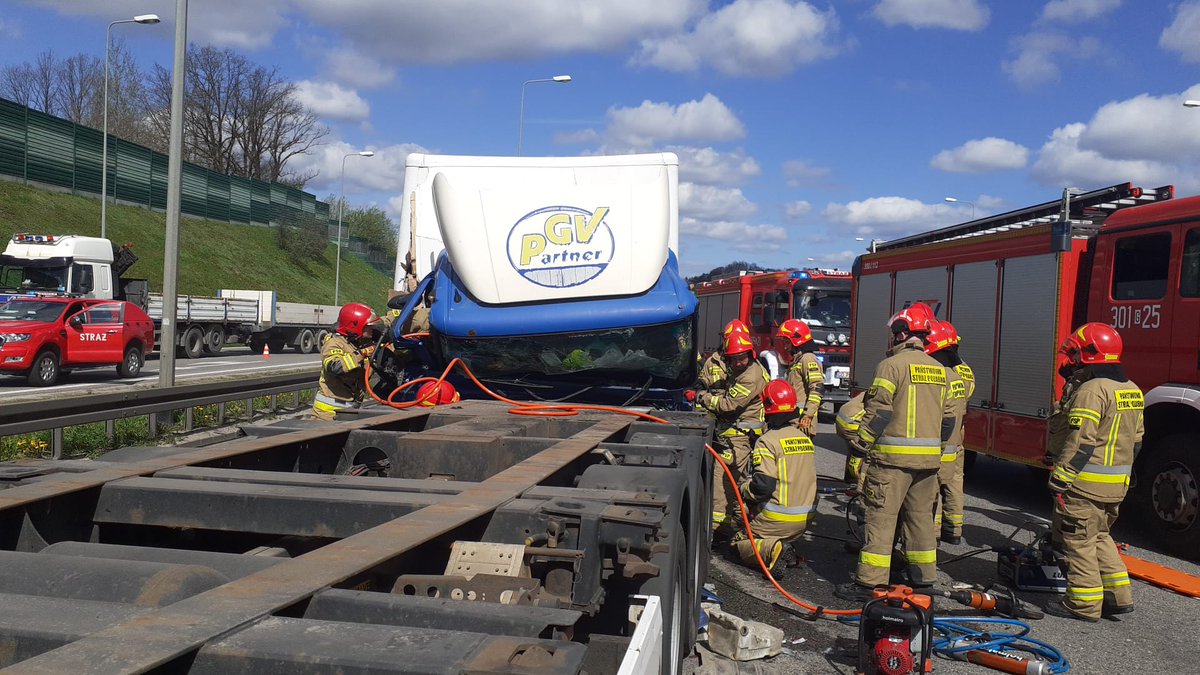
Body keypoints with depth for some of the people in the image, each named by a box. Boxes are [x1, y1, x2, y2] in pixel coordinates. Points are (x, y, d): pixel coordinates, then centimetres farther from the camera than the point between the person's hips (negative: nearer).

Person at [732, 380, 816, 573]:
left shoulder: (768, 442, -16)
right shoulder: (805, 438, 8)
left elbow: (763, 486, -21)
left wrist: (743, 487, -3)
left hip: (779, 519, -7)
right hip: (806, 518, 7)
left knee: (739, 544, 9)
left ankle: (769, 549, -19)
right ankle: (787, 546, 3)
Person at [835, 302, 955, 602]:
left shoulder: (891, 365, -10)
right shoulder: (938, 369, 13)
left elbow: (878, 411, -15)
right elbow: (947, 417, 16)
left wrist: (860, 445, -8)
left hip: (893, 455, -7)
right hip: (929, 458, 7)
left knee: (881, 516, -4)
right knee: (921, 516, 15)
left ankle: (870, 582, -3)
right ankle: (924, 579, 23)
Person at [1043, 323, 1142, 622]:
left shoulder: (1092, 390, -18)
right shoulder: (1132, 391, 12)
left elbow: (1081, 442, -22)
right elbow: (1136, 440, 18)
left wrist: (1059, 478, -18)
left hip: (1086, 484, -9)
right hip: (1117, 484, 9)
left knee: (1078, 541, 1)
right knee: (1099, 536, 22)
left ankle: (1084, 604, 5)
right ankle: (1118, 595, 23)